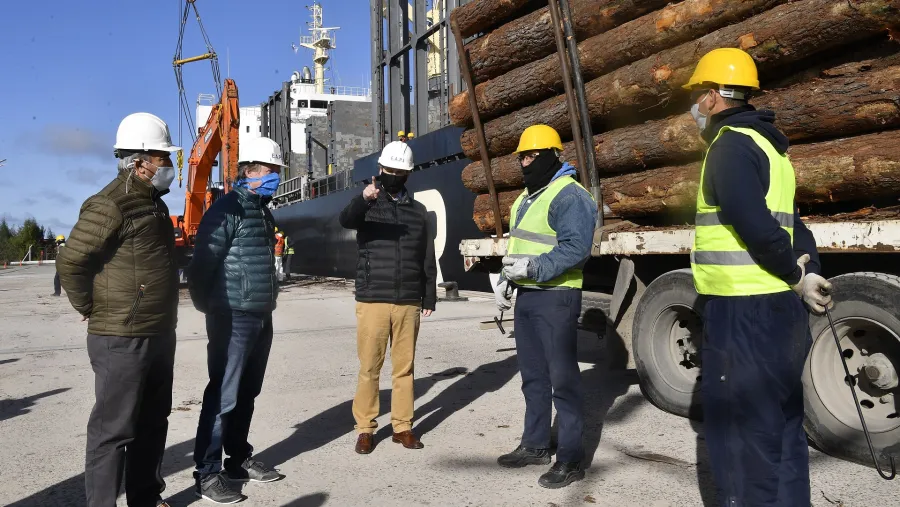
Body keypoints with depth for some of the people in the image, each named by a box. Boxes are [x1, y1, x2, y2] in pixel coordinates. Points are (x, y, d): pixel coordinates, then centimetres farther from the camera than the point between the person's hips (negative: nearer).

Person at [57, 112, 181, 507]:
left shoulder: (153, 201, 13)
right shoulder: (110, 205, -17)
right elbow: (70, 262, -18)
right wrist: (92, 310, -8)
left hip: (159, 335, 9)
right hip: (121, 340, -9)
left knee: (152, 424, 18)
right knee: (113, 429, 0)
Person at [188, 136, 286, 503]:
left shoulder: (263, 212, 16)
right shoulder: (228, 209, -13)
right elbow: (202, 263, -15)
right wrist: (207, 307, -4)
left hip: (261, 318, 9)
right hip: (233, 318, -8)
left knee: (247, 394, 16)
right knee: (223, 396, -4)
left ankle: (239, 459, 28)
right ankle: (207, 474, 5)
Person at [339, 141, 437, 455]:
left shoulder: (418, 211, 13)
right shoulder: (367, 205, 4)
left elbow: (427, 259, 15)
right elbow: (346, 220, -21)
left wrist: (429, 296, 9)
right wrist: (363, 200, -41)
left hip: (409, 302, 3)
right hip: (373, 301, -2)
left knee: (404, 367, 8)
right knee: (369, 367, 2)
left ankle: (402, 426, 18)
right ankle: (365, 428, 12)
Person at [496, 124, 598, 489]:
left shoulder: (569, 195, -13)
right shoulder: (527, 197, 17)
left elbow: (576, 248, -23)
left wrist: (534, 267, -29)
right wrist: (506, 279, 18)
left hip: (555, 298, -9)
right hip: (526, 297, 10)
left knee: (563, 378, -3)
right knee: (532, 375, 16)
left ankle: (571, 459, 6)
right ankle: (535, 444, 29)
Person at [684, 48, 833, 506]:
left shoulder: (731, 144, -13)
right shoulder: (765, 143, 18)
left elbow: (755, 226, -24)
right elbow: (790, 223, 16)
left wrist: (794, 273, -9)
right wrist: (808, 271, 2)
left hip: (744, 312, -10)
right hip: (778, 309, 10)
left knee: (742, 433, 0)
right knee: (780, 428, 19)